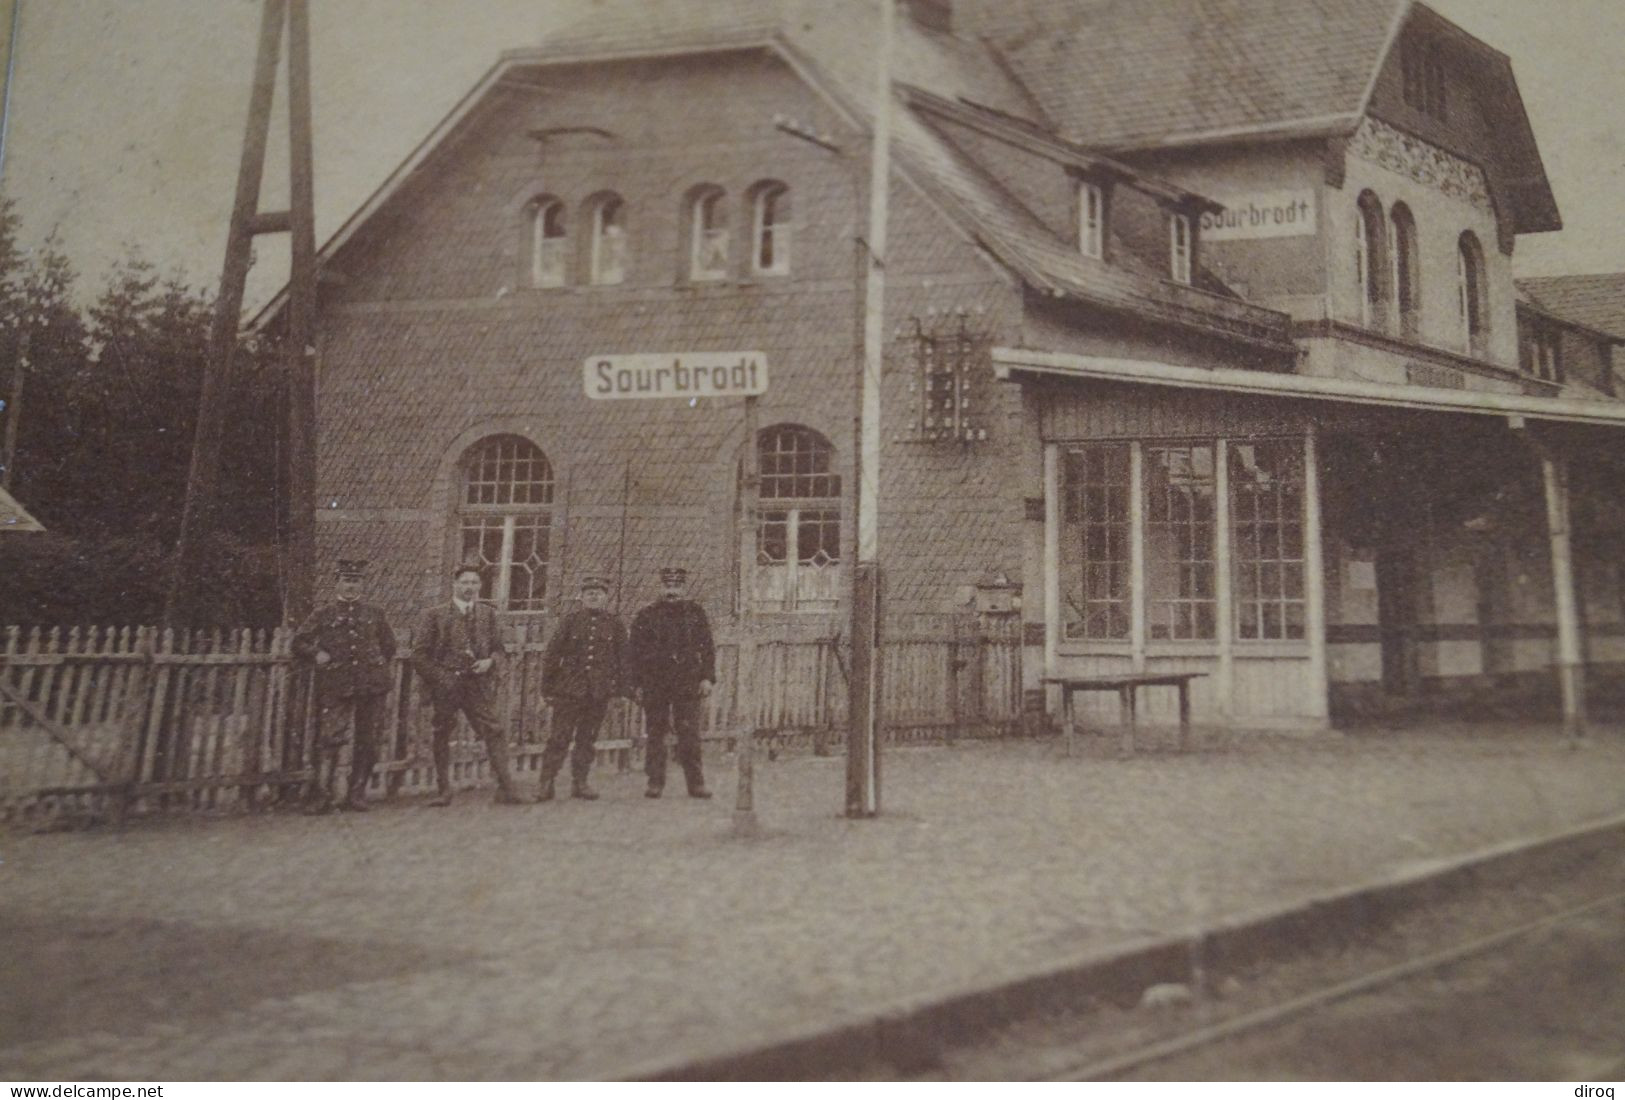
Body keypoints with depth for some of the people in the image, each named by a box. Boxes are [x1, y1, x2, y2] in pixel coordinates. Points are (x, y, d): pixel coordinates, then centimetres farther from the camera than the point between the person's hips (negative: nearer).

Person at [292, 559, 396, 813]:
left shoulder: (375, 614, 13)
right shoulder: (322, 614, 8)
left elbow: (388, 646, 23)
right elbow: (299, 642, 10)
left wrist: (377, 667, 12)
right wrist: (317, 654, -6)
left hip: (372, 685, 2)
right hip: (335, 685, -2)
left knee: (367, 741, 4)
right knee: (329, 739, -9)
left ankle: (357, 794, 15)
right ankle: (321, 798, -4)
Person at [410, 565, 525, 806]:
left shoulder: (488, 614, 10)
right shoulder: (435, 615, 3)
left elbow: (498, 648, 16)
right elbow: (419, 654, 2)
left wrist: (490, 662, -6)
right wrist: (439, 677, -7)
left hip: (479, 684, 1)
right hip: (445, 685, -1)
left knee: (495, 732, -10)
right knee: (441, 737, 5)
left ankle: (505, 788, -10)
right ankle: (444, 791, 17)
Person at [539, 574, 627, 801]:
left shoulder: (615, 625, 7)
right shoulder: (571, 620, 2)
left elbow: (622, 660, 11)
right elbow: (551, 655, 4)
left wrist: (620, 691, 6)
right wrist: (548, 688, 0)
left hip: (599, 693, 2)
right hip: (569, 689, -2)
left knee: (587, 739, 8)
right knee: (559, 737, -3)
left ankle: (579, 783, 17)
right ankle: (546, 784, 2)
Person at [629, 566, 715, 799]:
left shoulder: (696, 613, 10)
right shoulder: (646, 616, 7)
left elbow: (708, 648, 10)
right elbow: (635, 651, 7)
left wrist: (707, 677, 0)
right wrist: (638, 684, 2)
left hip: (688, 683, 0)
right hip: (655, 685, 0)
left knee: (690, 735, -3)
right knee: (655, 734, 3)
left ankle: (695, 783, 1)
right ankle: (655, 783, 9)